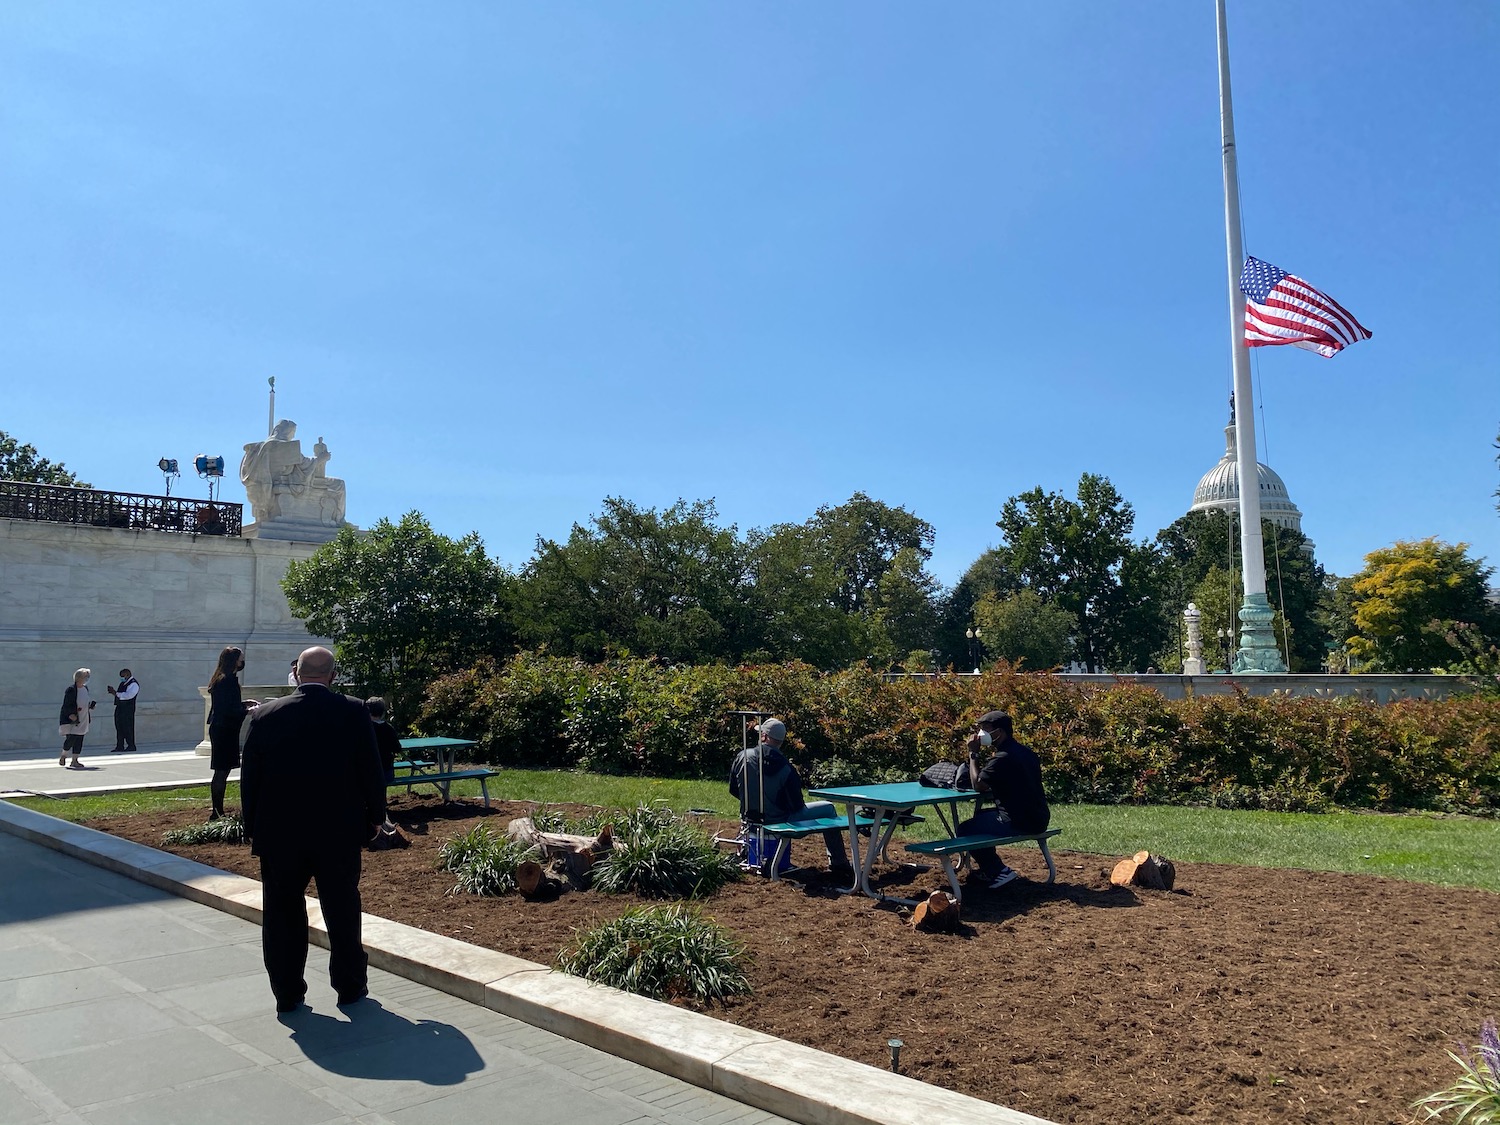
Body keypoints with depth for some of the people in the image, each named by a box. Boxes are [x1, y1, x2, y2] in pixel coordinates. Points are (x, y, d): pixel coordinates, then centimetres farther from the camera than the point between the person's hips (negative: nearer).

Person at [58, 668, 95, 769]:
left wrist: (90, 705, 4)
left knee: (79, 740, 6)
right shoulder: (71, 689, -13)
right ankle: (63, 756, 15)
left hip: (82, 719, 7)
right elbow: (66, 704, -14)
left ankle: (75, 761, 11)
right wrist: (71, 715, -23)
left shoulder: (85, 688, 10)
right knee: (71, 738, -9)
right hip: (71, 719, -7)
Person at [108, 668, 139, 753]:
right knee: (119, 727, 10)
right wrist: (113, 691, 5)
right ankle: (120, 747, 15)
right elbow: (120, 694, 24)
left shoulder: (133, 684, -11)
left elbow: (128, 695, -24)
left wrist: (116, 693, -20)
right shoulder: (123, 683, 19)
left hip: (128, 709, -9)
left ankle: (131, 746, 1)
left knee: (127, 728, -6)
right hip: (119, 707, 9)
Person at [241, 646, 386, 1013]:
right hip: (339, 831, -1)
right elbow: (371, 770, -5)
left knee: (282, 914, 13)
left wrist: (252, 828, 11)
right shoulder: (353, 713, -10)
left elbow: (249, 777, 1)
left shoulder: (266, 714, -5)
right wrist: (375, 817, 8)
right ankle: (350, 986, 22)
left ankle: (287, 992, 19)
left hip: (278, 833, 1)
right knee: (342, 910, 13)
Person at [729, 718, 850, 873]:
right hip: (777, 821, -5)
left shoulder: (742, 757, -10)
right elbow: (797, 806, -15)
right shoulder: (785, 769, -21)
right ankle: (838, 864, 18)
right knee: (828, 808, 11)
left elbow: (733, 790, 2)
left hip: (750, 817, 5)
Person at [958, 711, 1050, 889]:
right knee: (981, 817, 28)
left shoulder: (1002, 758, -20)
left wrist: (973, 754, -8)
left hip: (1019, 823, -10)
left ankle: (999, 872, 1)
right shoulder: (1024, 752, 10)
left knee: (965, 830, 1)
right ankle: (987, 868, 30)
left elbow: (978, 785, -15)